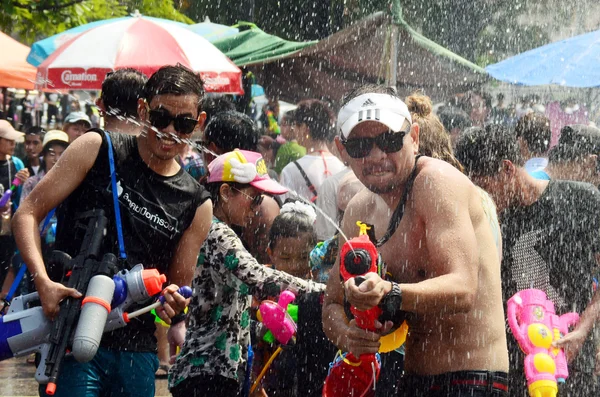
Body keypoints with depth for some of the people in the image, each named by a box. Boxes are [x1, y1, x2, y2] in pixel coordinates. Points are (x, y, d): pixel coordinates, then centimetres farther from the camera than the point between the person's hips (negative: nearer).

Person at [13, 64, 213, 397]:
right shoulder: (97, 150, 0)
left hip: (138, 351, 4)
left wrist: (172, 305, -12)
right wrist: (43, 281, -18)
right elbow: (28, 213, -3)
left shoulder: (197, 205, 8)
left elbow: (178, 287, 13)